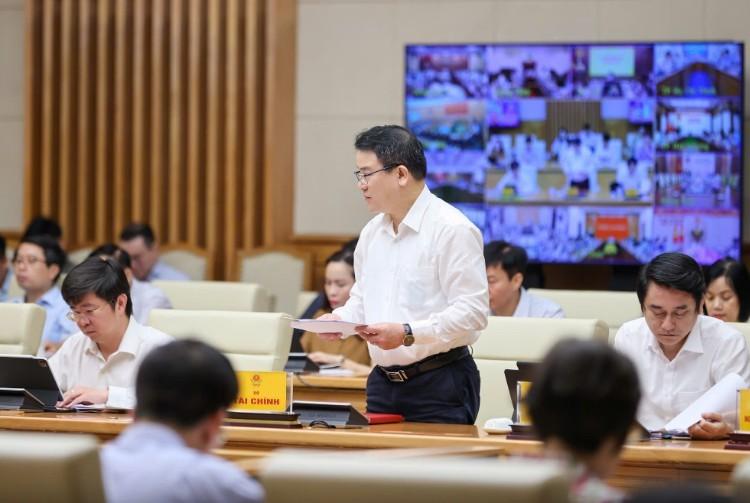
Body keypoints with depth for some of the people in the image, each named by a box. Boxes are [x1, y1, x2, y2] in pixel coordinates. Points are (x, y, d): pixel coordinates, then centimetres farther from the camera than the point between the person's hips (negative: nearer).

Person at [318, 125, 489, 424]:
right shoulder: (372, 232, 13)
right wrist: (339, 319, 3)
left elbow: (472, 312, -18)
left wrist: (408, 334, -25)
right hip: (383, 383, 7)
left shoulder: (452, 230, -12)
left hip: (439, 384, -7)